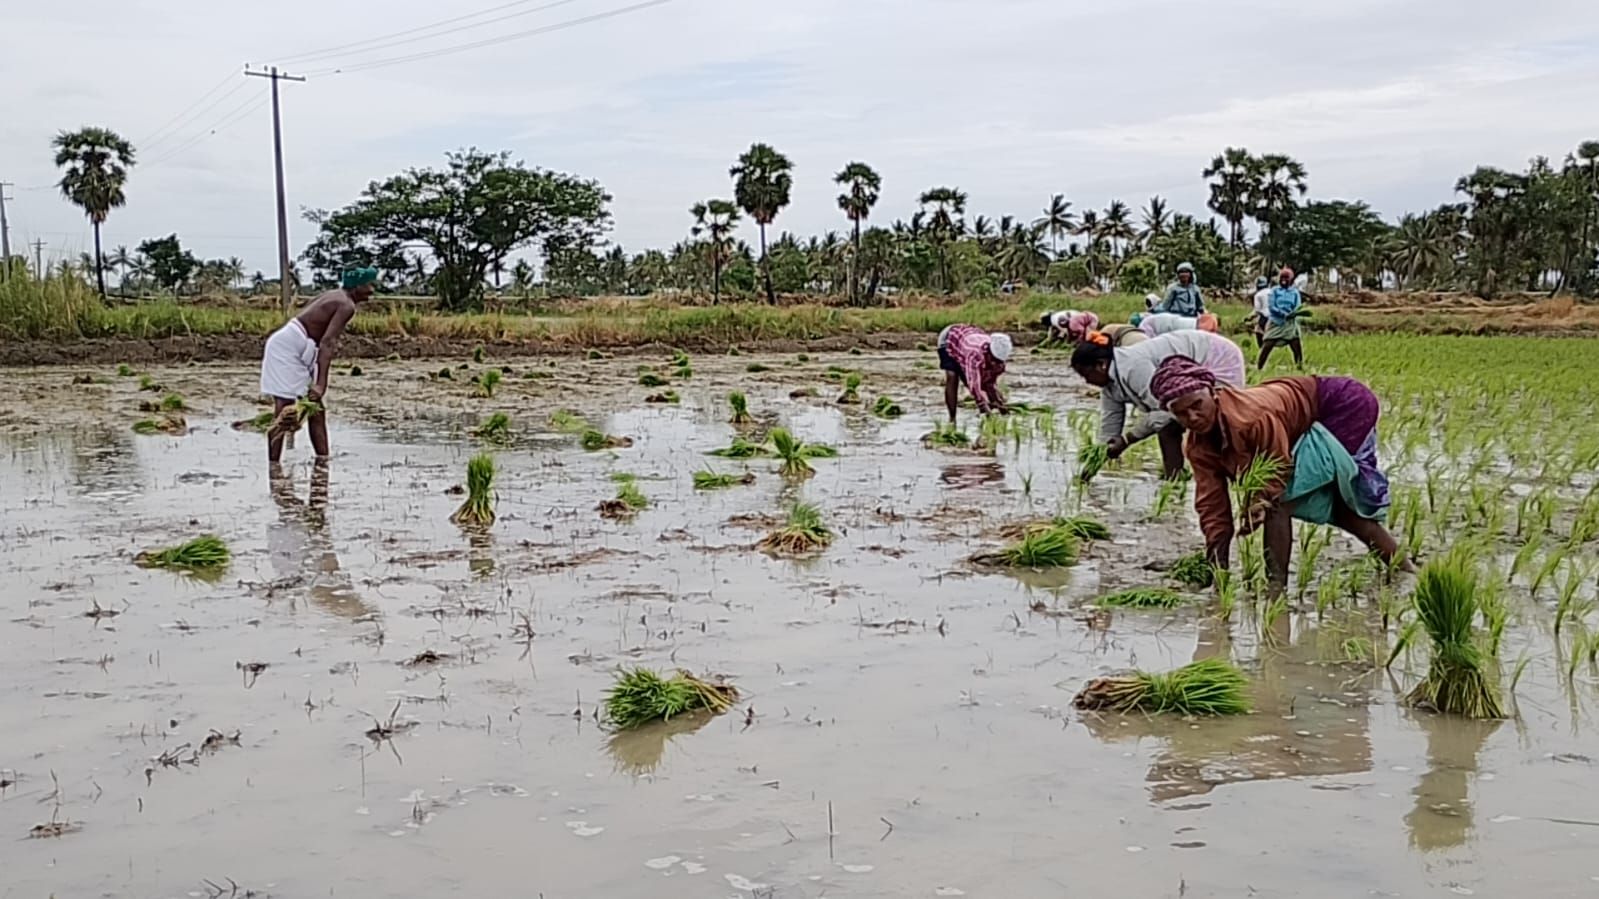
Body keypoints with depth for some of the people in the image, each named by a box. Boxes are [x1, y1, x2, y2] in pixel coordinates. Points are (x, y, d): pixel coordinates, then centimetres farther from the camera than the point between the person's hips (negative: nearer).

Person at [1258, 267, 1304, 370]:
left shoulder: (1295, 292, 6)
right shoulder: (1274, 291, 1)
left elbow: (1298, 307, -1)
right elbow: (1271, 307, -9)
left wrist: (1293, 313, -25)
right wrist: (1284, 314, -23)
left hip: (1290, 323, 2)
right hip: (1275, 322, -1)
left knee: (1297, 347, -4)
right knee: (1266, 346, -5)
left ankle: (1300, 368, 6)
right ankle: (1258, 368, 3)